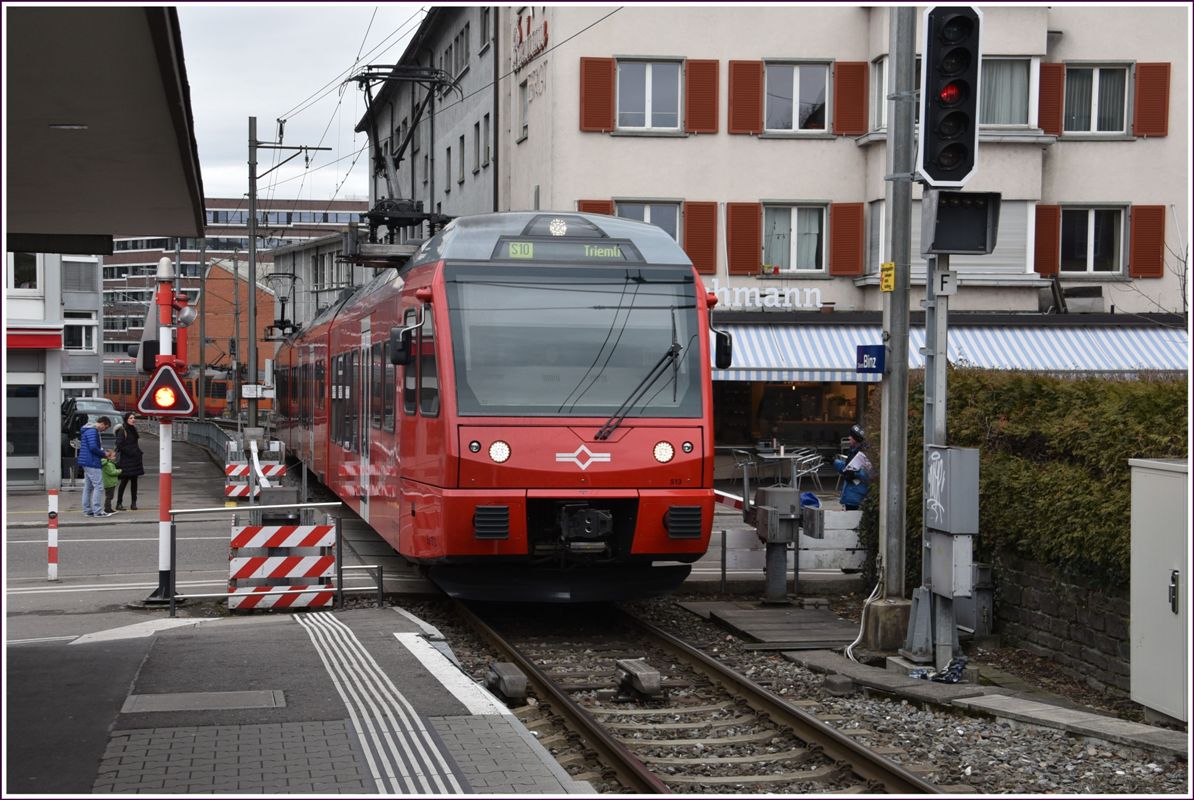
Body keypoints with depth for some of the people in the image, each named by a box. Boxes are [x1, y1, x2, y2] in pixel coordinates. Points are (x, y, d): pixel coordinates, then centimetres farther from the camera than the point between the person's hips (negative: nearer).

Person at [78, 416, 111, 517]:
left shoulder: (87, 430, 19)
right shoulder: (92, 431, -15)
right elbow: (93, 447, -23)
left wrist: (102, 453, 13)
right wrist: (103, 454, -10)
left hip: (86, 463, 11)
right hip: (92, 463, -11)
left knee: (88, 487, 13)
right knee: (98, 486, -9)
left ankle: (87, 510, 15)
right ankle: (97, 510, -10)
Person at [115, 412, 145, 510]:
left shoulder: (133, 430, 15)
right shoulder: (122, 431, -10)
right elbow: (119, 444, -17)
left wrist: (139, 453, 10)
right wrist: (130, 452, -16)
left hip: (135, 459, 7)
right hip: (126, 460, -7)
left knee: (134, 481, 7)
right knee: (124, 481, -5)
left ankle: (134, 503, 11)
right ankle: (119, 503, 0)